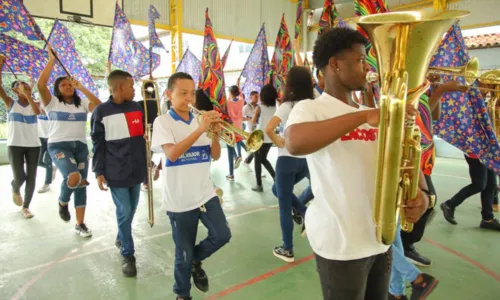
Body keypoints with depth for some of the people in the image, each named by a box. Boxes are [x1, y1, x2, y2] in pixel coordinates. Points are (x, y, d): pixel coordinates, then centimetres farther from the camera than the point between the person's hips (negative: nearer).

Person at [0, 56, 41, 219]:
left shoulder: (34, 104, 6)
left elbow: (37, 111, -18)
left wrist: (28, 94, -20)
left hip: (33, 145, 2)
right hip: (15, 145, -2)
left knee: (31, 178, 2)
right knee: (19, 177, -9)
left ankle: (26, 207, 17)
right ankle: (15, 190, 29)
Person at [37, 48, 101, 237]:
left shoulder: (82, 103, 9)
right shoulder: (52, 102, 1)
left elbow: (99, 106, -10)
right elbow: (41, 84, -17)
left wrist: (81, 88, -10)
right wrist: (52, 60, -12)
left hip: (81, 146, 4)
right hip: (58, 146, -4)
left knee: (81, 184, 5)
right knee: (73, 177, -28)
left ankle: (80, 224, 18)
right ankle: (63, 203, 6)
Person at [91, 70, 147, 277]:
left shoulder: (137, 108, 7)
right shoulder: (101, 112, -6)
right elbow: (98, 144, -4)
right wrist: (99, 172, -7)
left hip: (136, 170, 5)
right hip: (116, 173, -4)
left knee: (132, 209, 15)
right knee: (124, 211, 0)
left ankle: (121, 238, 41)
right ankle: (128, 255, 15)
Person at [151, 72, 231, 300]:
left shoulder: (199, 120, 5)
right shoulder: (162, 122, -8)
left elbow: (215, 156, 3)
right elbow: (172, 153, -25)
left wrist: (215, 133, -15)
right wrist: (200, 130, -31)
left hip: (205, 193, 4)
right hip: (179, 199, -4)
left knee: (222, 235, -1)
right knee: (184, 253, 9)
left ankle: (196, 261, 30)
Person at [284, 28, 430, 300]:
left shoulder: (373, 115, 11)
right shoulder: (310, 108, -11)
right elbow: (294, 144, -33)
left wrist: (421, 191, -9)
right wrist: (365, 116, -33)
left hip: (381, 238, 7)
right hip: (341, 244, -7)